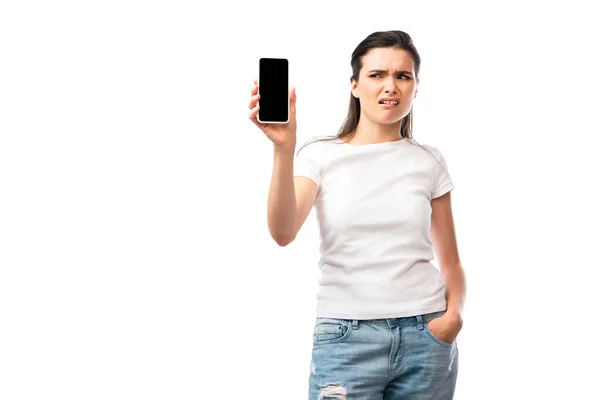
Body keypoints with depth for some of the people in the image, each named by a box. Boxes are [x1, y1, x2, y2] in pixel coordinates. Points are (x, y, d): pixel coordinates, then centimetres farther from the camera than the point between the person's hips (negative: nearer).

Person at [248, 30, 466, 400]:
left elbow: (450, 261, 11)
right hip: (346, 337, -2)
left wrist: (454, 313, -8)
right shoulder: (321, 155, 0)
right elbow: (283, 233, -17)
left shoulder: (429, 161, 6)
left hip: (425, 337, 2)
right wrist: (283, 148, -28)